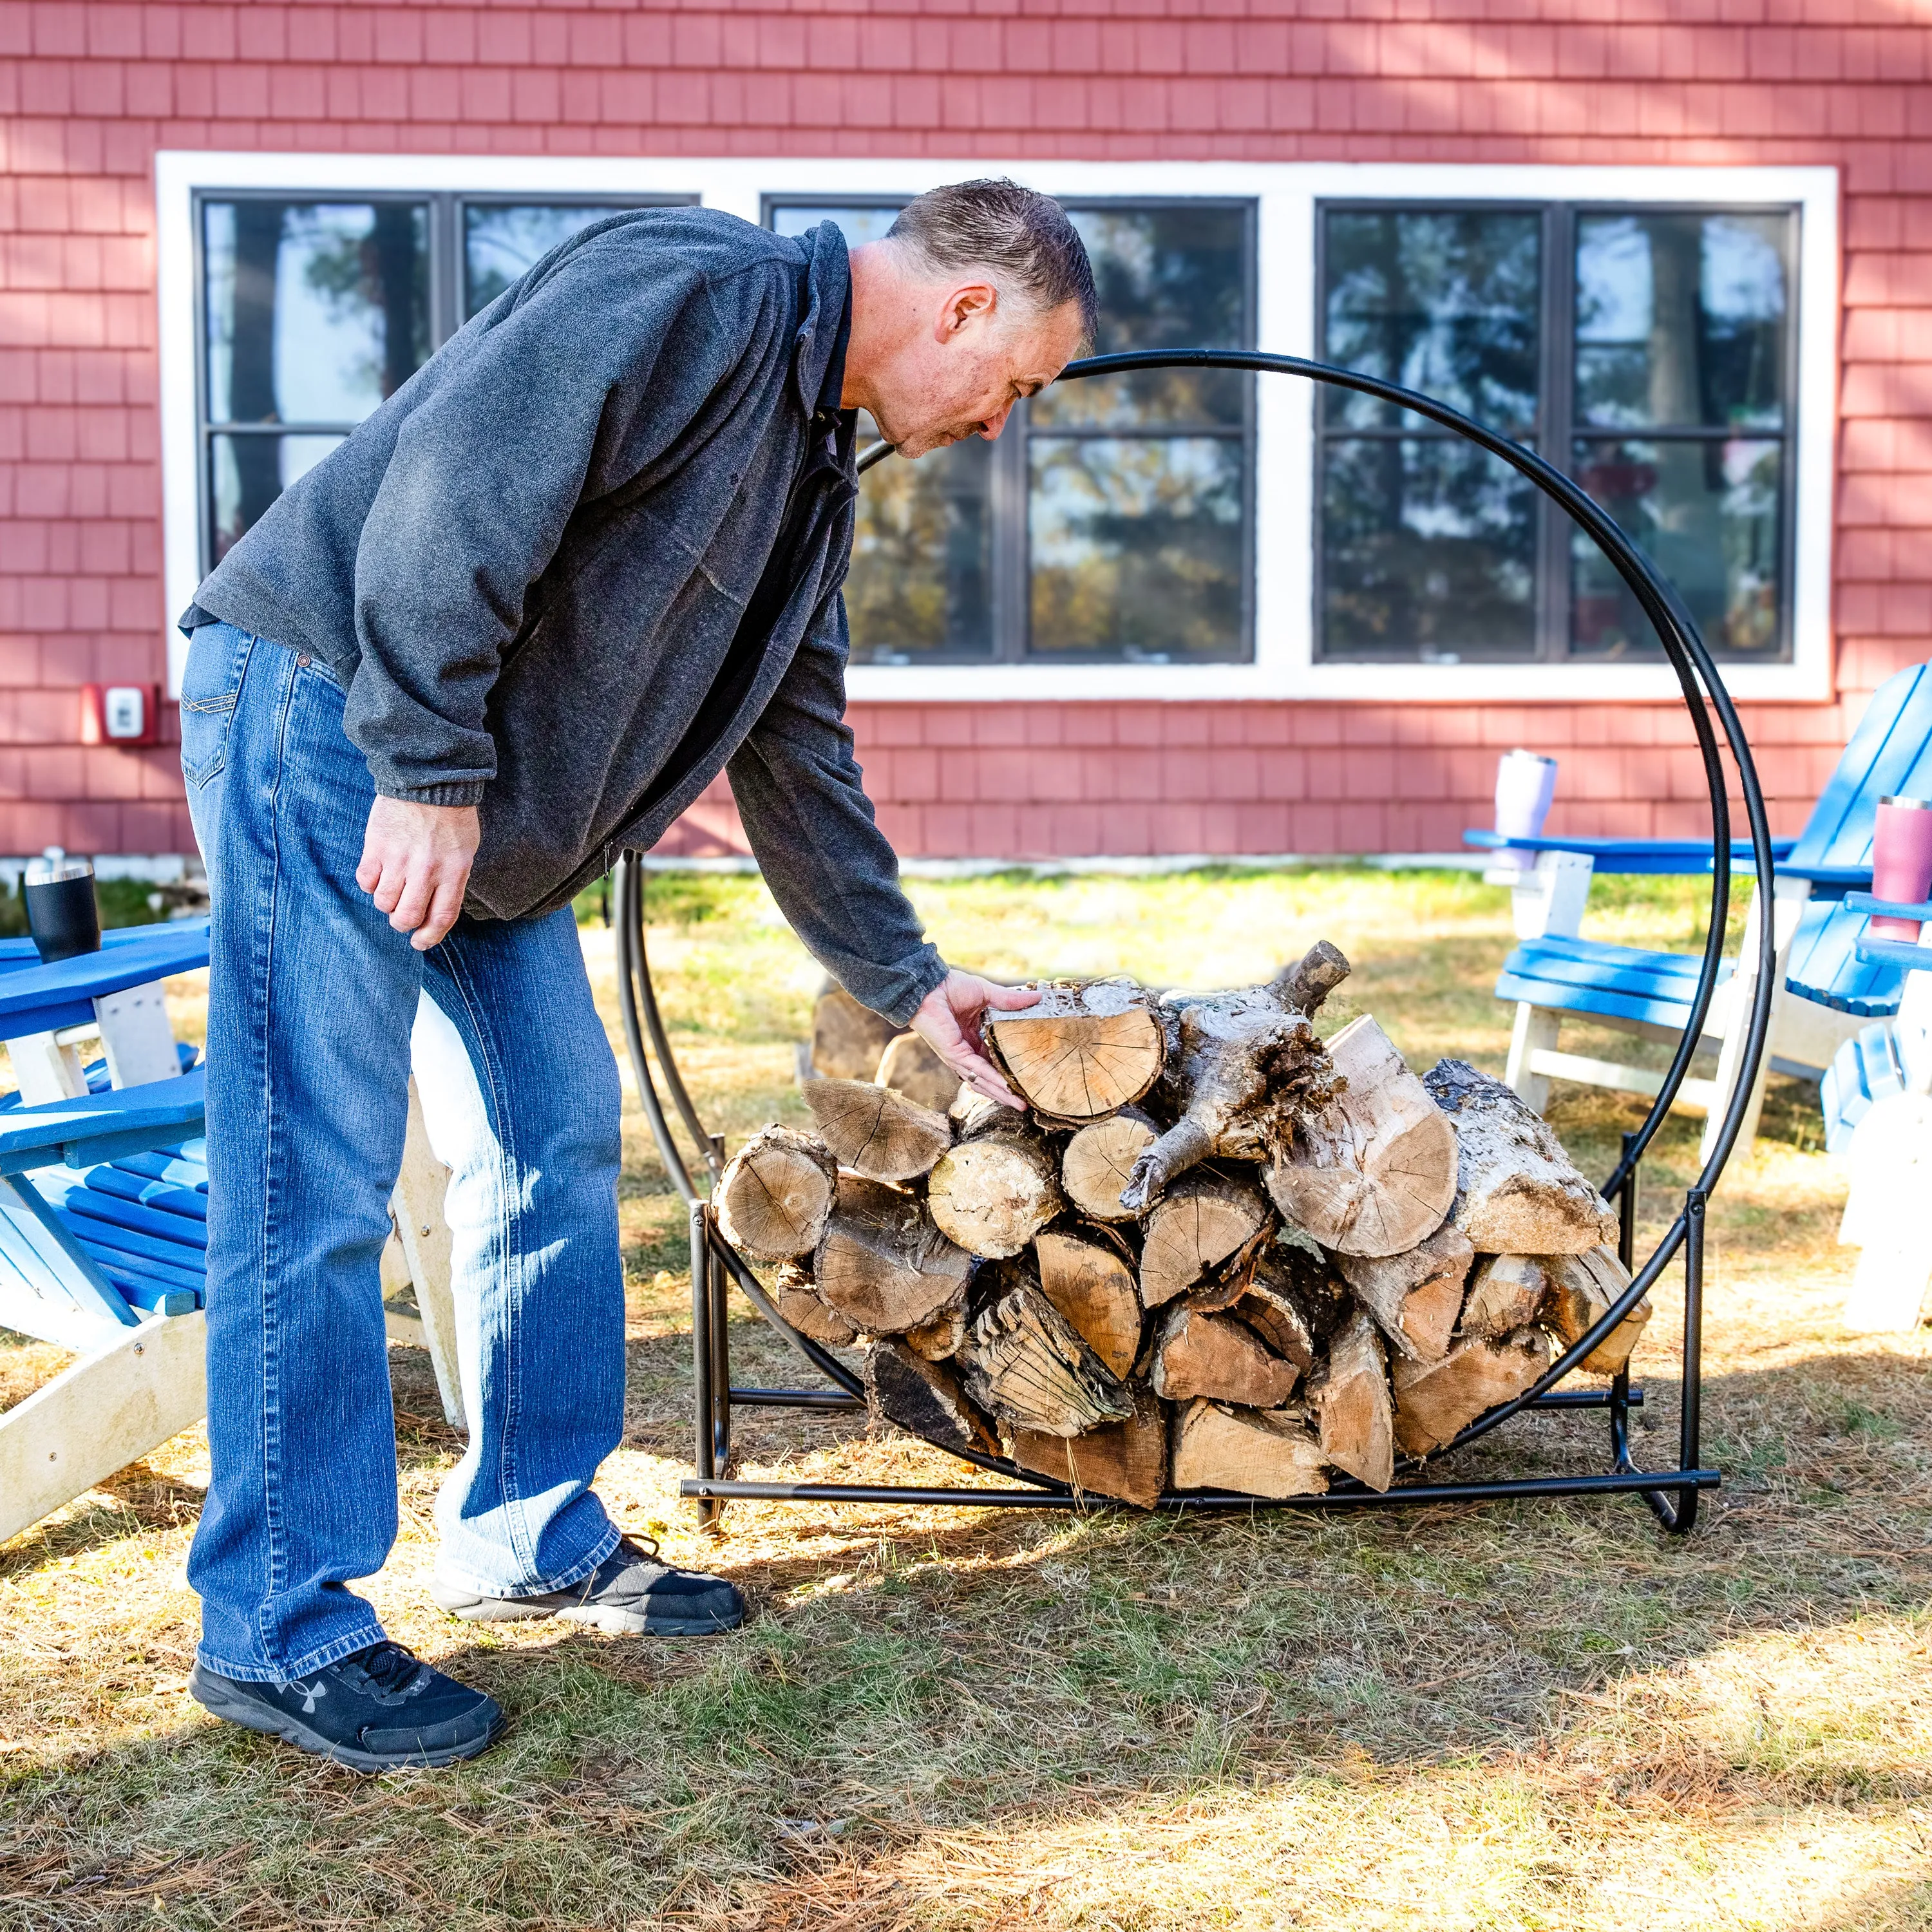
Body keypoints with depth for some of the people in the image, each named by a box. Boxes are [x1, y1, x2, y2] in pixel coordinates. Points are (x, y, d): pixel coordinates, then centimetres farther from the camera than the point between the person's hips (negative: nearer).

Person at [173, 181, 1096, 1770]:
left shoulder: (813, 470, 17)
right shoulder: (697, 290, -14)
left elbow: (798, 753, 23)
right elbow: (460, 480, -24)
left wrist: (906, 979, 24)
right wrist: (428, 769, -24)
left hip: (480, 809, 10)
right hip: (326, 706, -10)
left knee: (559, 1134, 10)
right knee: (320, 1180, -8)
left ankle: (531, 1536, 23)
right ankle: (280, 1626, 2)